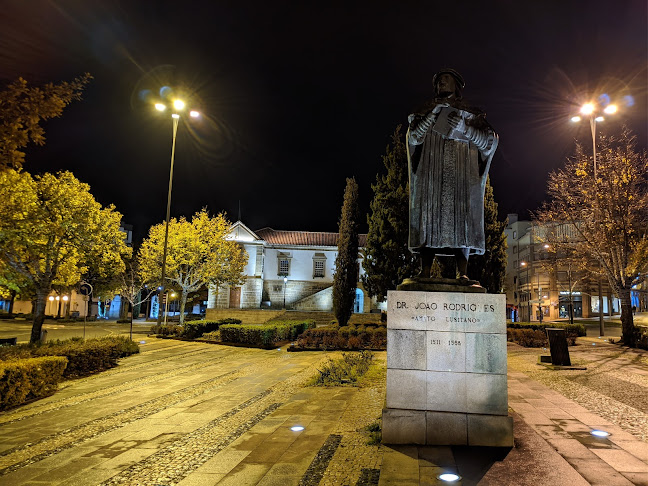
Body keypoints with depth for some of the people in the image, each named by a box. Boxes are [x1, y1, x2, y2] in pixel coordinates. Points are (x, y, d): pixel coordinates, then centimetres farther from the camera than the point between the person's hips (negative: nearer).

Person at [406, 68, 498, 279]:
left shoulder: (471, 113, 19)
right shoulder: (426, 111, 22)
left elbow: (489, 140, 7)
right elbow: (413, 137, 4)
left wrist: (465, 128, -8)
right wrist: (433, 114, -6)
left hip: (461, 172, 0)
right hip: (432, 172, 1)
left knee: (461, 217, -12)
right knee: (429, 215, -11)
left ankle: (463, 273, -15)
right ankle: (425, 271, -14)